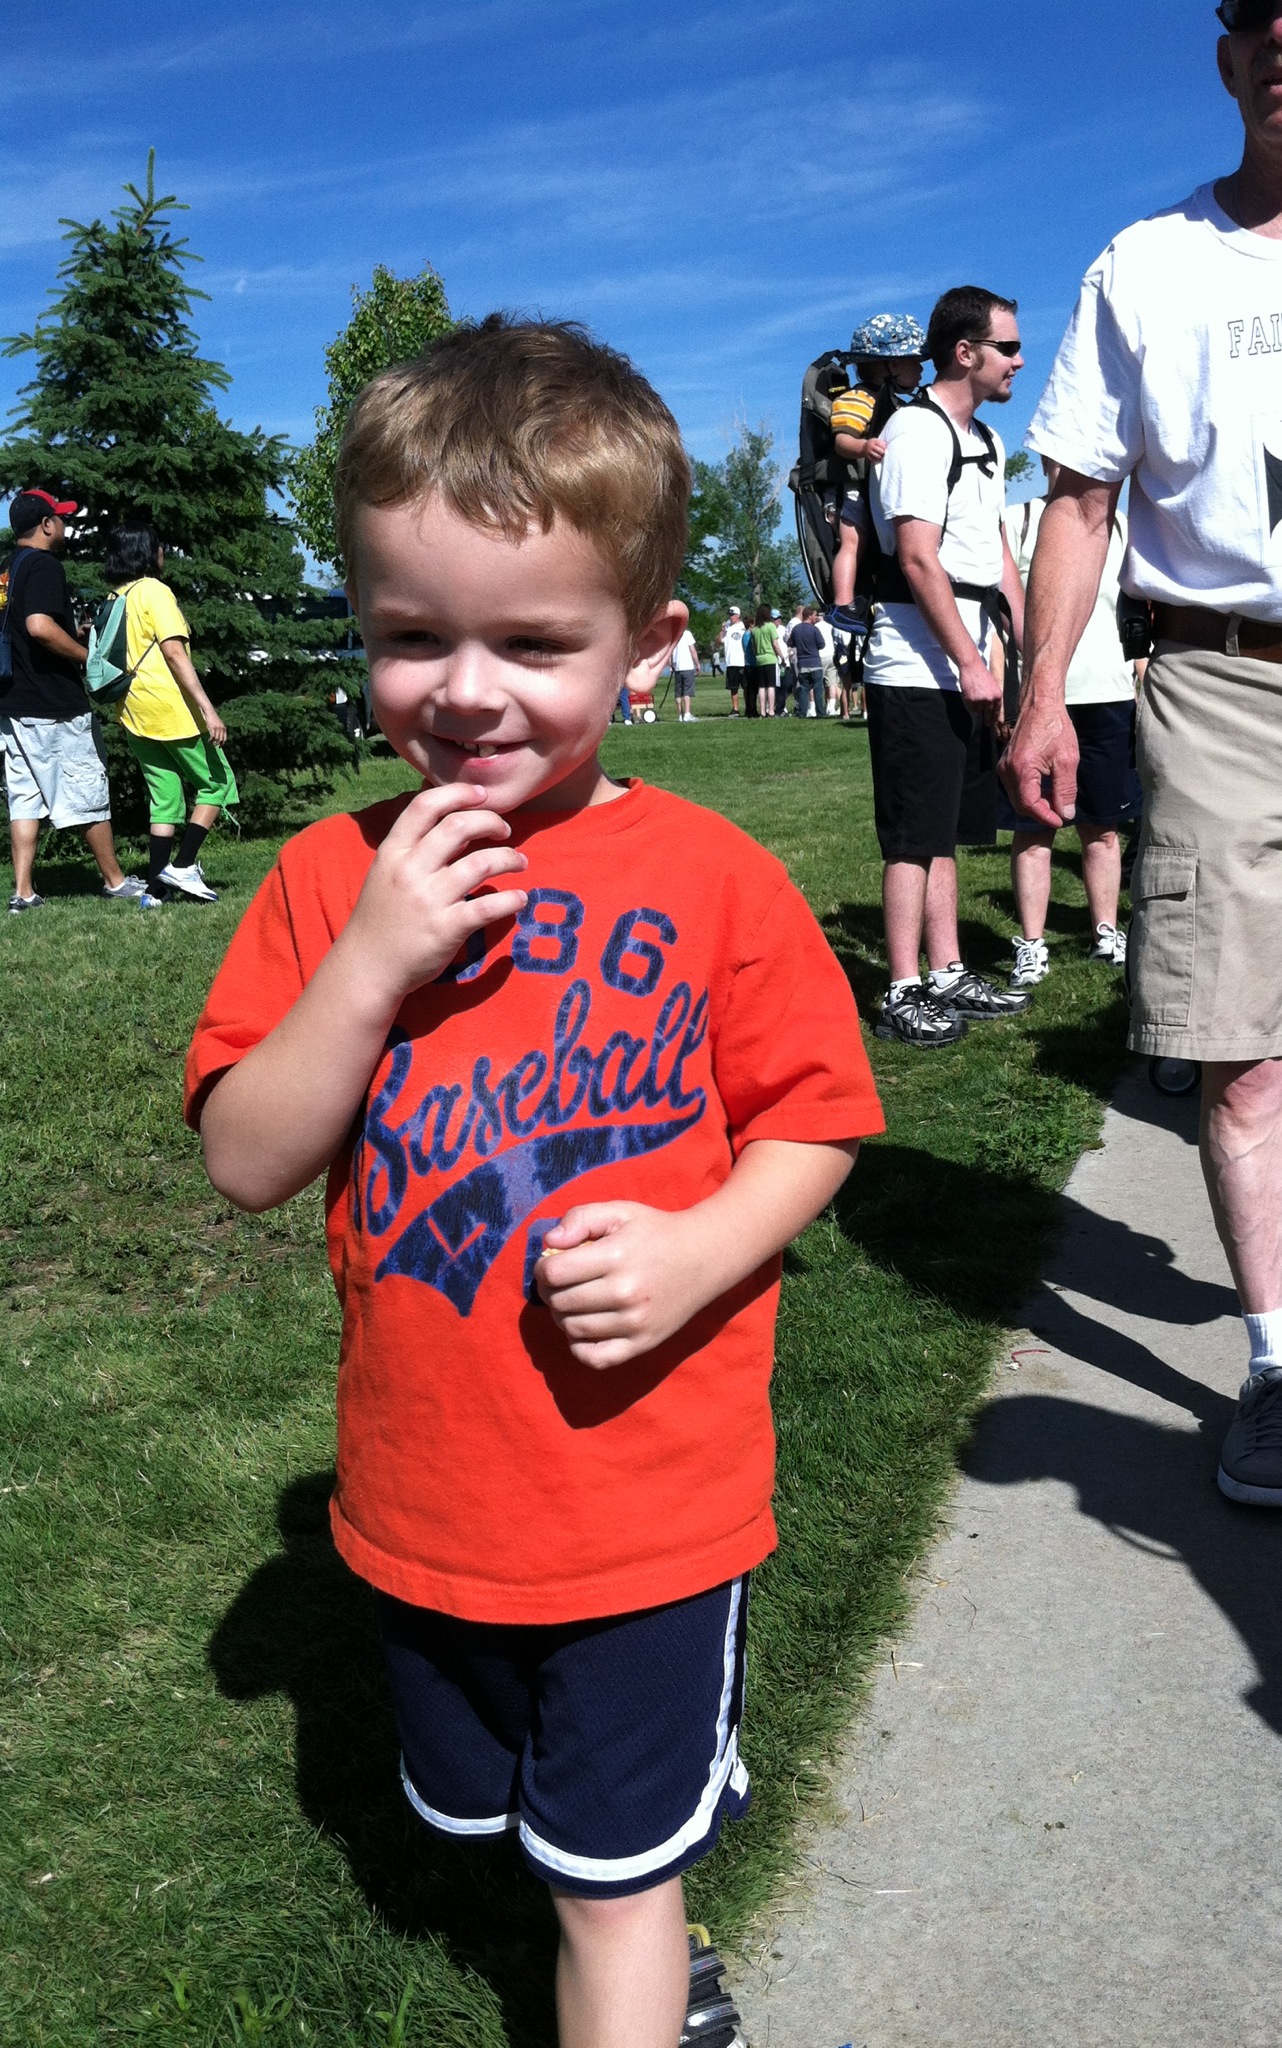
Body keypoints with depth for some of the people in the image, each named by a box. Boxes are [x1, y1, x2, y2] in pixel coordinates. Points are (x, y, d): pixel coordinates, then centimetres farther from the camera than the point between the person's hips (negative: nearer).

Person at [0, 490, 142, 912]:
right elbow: (40, 626, -26)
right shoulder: (45, 566, -12)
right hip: (58, 706, -8)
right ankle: (115, 881, 15)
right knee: (90, 796, 4)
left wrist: (74, 630, 25)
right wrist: (88, 657, -15)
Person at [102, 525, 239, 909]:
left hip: (134, 715, 8)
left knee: (164, 800, 11)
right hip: (172, 710, -8)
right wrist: (207, 709, -21)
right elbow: (175, 653, -17)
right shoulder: (154, 592, -8)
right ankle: (182, 865, -3)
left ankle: (155, 889, 5)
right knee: (217, 784, 5)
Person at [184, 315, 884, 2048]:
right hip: (421, 1499, 5)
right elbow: (247, 1163, -10)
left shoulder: (713, 882, -14)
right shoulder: (331, 877, -7)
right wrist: (368, 964, -23)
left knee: (614, 1874, 14)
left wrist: (700, 1252, -25)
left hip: (650, 1500, -4)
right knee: (481, 1814, 30)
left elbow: (813, 1120, -7)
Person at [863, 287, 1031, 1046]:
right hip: (918, 671, -9)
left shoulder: (987, 441, 18)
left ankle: (948, 976, 20)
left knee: (947, 831, 12)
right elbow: (918, 560, -19)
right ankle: (904, 995, 0)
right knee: (915, 837, -6)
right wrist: (972, 665, -20)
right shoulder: (917, 431, -11)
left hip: (965, 673, 9)